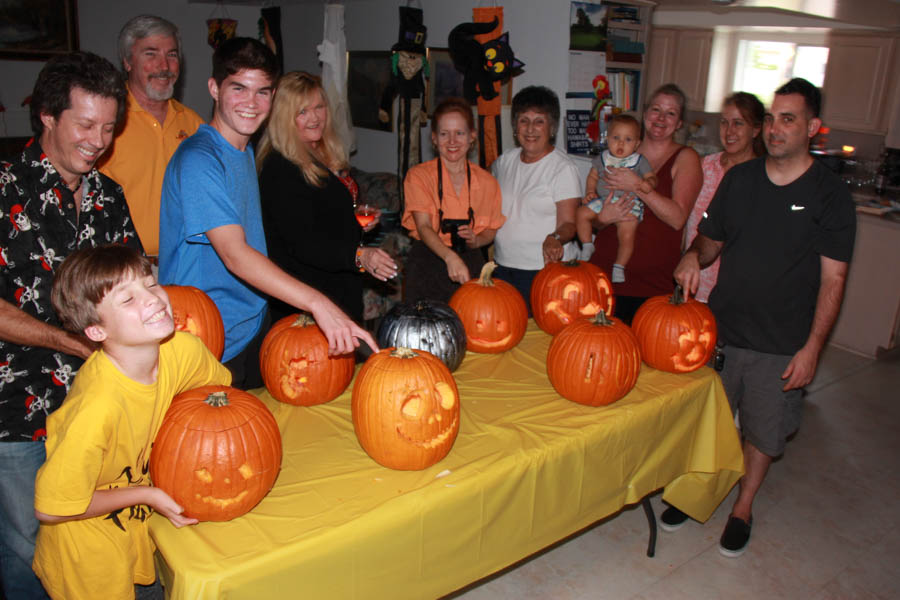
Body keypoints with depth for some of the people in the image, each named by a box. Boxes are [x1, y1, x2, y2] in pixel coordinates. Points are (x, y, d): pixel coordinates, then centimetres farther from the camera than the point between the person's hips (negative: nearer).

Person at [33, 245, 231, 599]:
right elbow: (50, 507, -25)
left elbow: (220, 388, 1)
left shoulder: (183, 350, -22)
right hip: (90, 536, -5)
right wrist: (145, 494, -20)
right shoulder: (99, 407, -37)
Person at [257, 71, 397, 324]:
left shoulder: (327, 156, 11)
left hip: (342, 286, 9)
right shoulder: (278, 168, -19)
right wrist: (359, 256, -37)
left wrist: (359, 222, 8)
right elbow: (301, 243, -26)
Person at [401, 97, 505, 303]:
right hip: (427, 263, -2)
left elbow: (491, 230, 13)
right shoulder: (419, 176, -4)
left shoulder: (486, 182, 4)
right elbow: (423, 226, -16)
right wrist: (450, 257, -32)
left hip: (470, 263, 2)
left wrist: (476, 240, -11)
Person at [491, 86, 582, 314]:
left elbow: (568, 223, -11)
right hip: (501, 267, 5)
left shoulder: (563, 168, -8)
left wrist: (554, 239, -31)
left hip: (541, 271, -5)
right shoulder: (504, 161, 8)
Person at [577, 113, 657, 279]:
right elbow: (593, 176, 17)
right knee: (581, 213, -10)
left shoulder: (639, 160, 1)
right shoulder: (603, 158, 8)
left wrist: (648, 183, -24)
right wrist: (590, 192, 1)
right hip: (603, 200, 4)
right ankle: (587, 246, 8)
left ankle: (619, 267, -1)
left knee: (627, 234, -20)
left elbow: (651, 177, 0)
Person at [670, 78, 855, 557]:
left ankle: (743, 506, 34)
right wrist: (694, 255, -12)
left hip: (782, 344, -2)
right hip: (720, 327, 3)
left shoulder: (829, 195, -7)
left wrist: (811, 348, -12)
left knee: (764, 432, 12)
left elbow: (833, 278, -7)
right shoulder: (738, 178, 2)